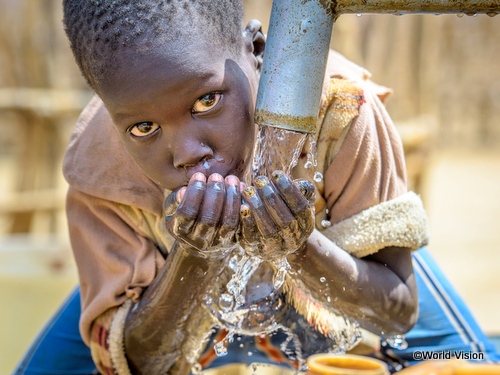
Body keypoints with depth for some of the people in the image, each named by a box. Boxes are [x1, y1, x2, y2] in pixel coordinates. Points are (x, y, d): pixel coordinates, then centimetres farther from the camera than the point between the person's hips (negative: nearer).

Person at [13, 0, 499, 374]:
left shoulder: (341, 110, -37)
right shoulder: (97, 172, -32)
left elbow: (398, 314, -27)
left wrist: (300, 250, -47)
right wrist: (193, 259, -44)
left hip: (323, 264, 0)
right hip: (178, 283, 1)